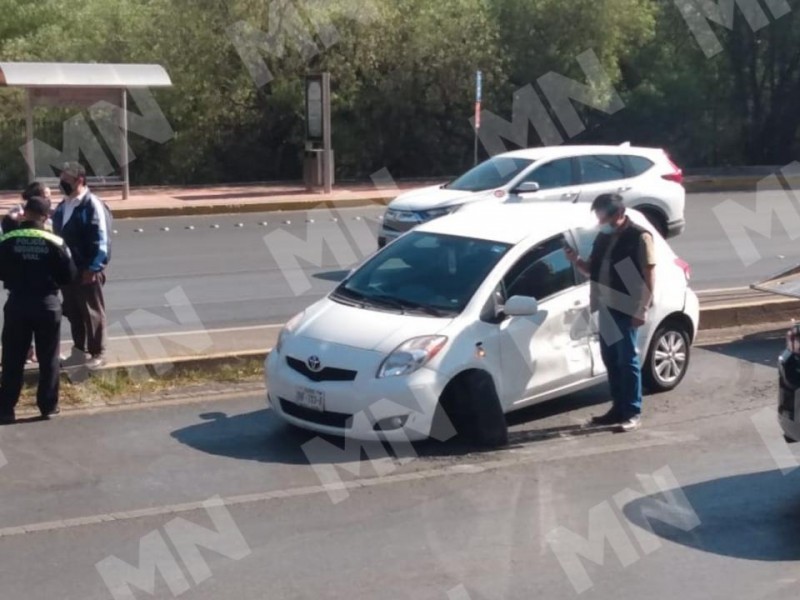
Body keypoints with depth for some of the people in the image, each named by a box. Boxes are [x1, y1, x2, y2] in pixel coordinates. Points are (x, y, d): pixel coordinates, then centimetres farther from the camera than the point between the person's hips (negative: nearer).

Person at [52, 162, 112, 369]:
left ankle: (98, 354, 11)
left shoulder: (92, 205, -15)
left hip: (87, 270, -8)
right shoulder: (63, 206, 11)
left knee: (92, 313, 2)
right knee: (73, 312, 15)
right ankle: (80, 351, 27)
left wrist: (92, 268, -21)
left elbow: (100, 240, -18)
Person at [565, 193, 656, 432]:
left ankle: (633, 413, 3)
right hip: (606, 307, 8)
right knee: (610, 360, 11)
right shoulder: (603, 237, 12)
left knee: (627, 360, -3)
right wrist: (577, 261, 0)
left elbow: (649, 276, -12)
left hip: (627, 309, -8)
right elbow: (593, 270, 21)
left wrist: (642, 310, -17)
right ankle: (618, 408, 21)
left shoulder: (639, 237, -10)